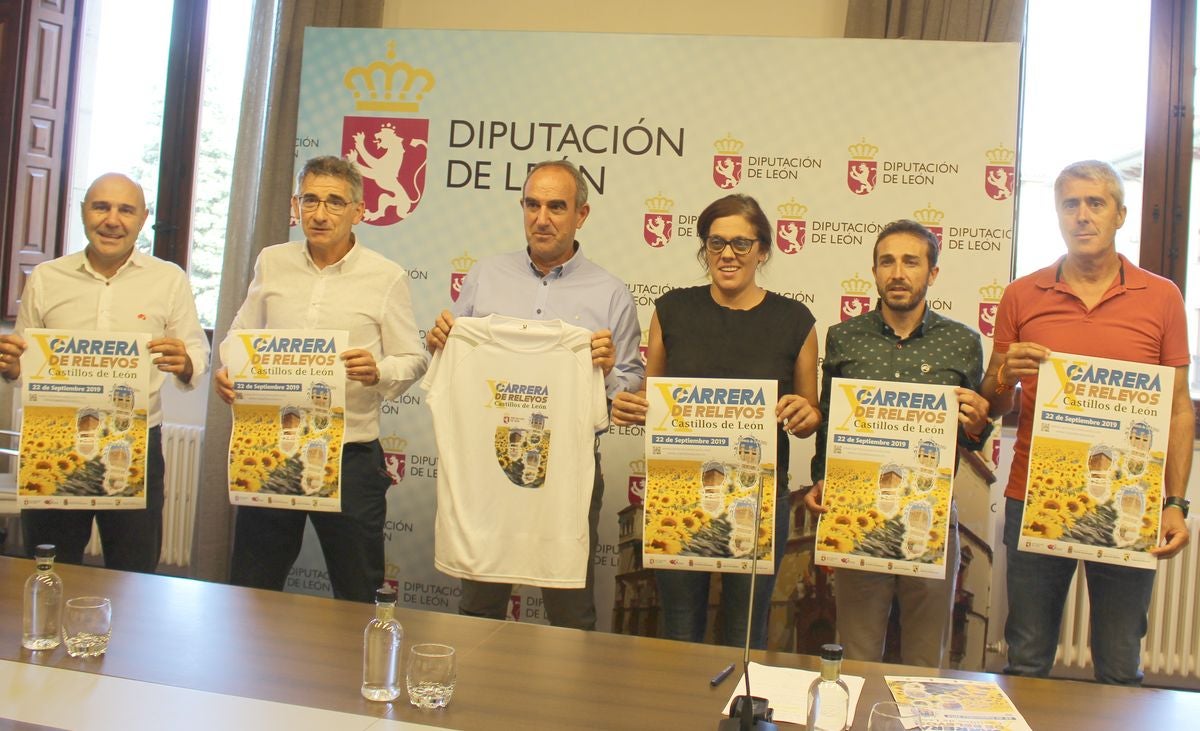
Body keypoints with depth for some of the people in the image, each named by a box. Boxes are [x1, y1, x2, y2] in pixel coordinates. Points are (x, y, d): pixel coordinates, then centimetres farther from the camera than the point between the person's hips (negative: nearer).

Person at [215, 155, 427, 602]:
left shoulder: (386, 277, -2)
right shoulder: (271, 263, 8)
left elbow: (413, 361, -2)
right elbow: (241, 337, 16)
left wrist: (378, 372, -22)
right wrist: (227, 372, -4)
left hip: (350, 456, -3)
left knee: (358, 597, 8)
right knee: (250, 587, 15)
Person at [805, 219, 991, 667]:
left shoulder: (963, 343, 3)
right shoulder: (843, 338, 4)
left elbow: (973, 438, 11)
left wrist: (976, 426, -11)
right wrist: (820, 483, -5)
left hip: (932, 516, 0)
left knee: (926, 660, 13)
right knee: (857, 656, 10)